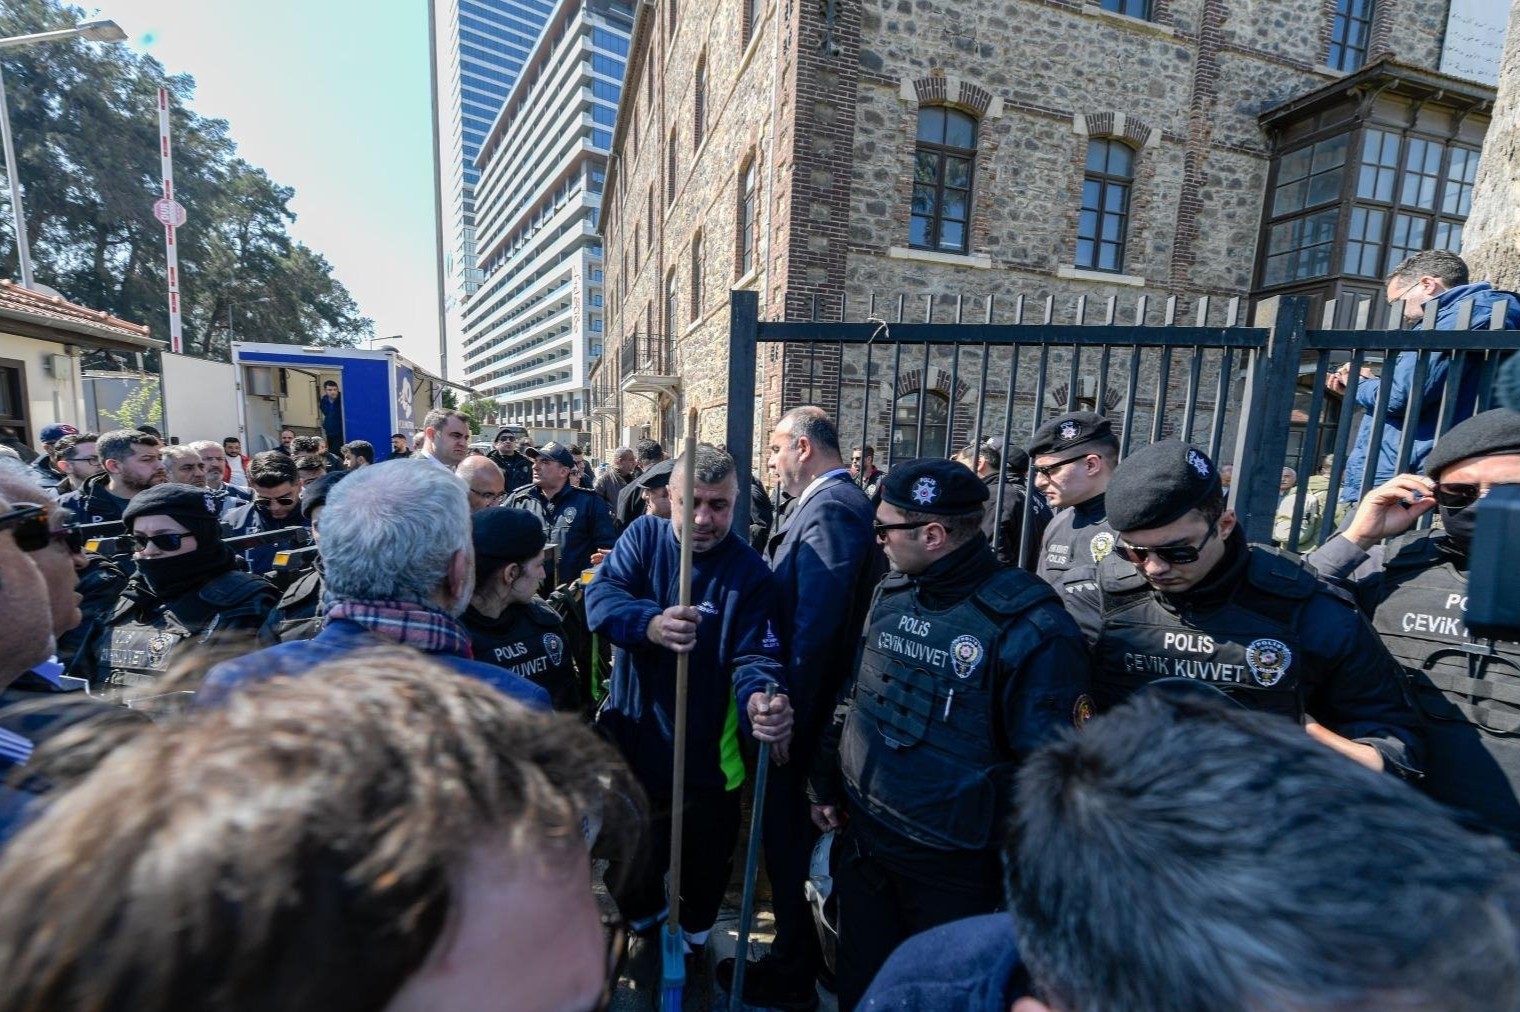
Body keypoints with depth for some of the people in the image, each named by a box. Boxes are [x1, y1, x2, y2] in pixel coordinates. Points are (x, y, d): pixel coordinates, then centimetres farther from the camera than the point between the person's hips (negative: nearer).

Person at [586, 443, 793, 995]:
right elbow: (601, 597, -20)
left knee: (703, 869, 19)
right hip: (631, 745, 2)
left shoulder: (750, 572, -12)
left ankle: (692, 945, 53)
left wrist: (760, 699, -42)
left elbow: (757, 655, -18)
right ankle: (648, 934, 56)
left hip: (707, 759, -1)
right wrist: (651, 624, -42)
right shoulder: (644, 536, -7)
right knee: (631, 866, 23)